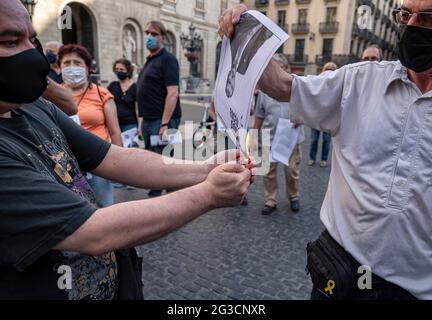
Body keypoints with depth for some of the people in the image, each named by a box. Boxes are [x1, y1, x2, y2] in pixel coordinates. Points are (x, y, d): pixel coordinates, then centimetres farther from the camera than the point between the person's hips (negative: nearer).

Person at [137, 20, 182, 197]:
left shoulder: (167, 59, -9)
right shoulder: (150, 61, 18)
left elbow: (172, 93, -18)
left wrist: (164, 124, -24)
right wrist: (142, 120, 17)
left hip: (161, 121, -9)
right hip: (148, 121, 9)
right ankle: (154, 196, 28)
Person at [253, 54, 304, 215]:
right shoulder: (264, 89, 5)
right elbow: (259, 116, 9)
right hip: (270, 138, 2)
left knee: (292, 171, 8)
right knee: (269, 172, 7)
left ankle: (293, 197, 30)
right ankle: (270, 201, 21)